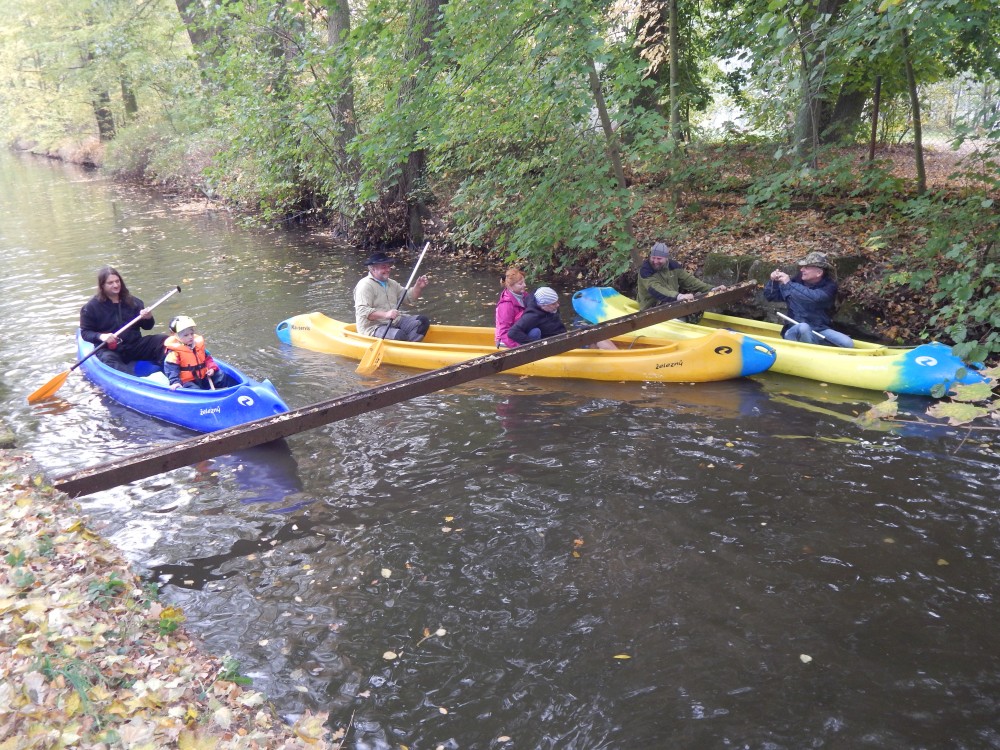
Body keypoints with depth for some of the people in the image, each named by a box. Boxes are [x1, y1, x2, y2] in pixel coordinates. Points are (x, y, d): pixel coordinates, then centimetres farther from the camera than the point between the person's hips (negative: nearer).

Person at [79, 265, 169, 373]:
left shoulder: (132, 302, 10)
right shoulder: (92, 307, 1)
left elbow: (147, 327, 14)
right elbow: (85, 332, 2)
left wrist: (148, 318, -10)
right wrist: (101, 336, -19)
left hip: (135, 346, 4)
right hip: (108, 349, -4)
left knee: (163, 339, -16)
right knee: (108, 359, -38)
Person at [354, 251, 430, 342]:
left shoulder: (392, 283, 18)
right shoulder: (365, 285, -11)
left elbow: (409, 297, 18)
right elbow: (362, 311, -23)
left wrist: (418, 287, -3)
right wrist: (385, 314, -35)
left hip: (394, 322, 9)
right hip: (373, 327, -9)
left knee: (423, 320, -8)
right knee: (400, 335, -36)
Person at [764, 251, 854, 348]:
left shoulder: (829, 286, -7)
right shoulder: (798, 280, -3)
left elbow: (814, 298, -31)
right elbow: (770, 296, 5)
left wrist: (789, 284, -28)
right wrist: (773, 281, -16)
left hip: (820, 330, 1)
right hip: (795, 332, -1)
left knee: (848, 344, -17)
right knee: (803, 327, -37)